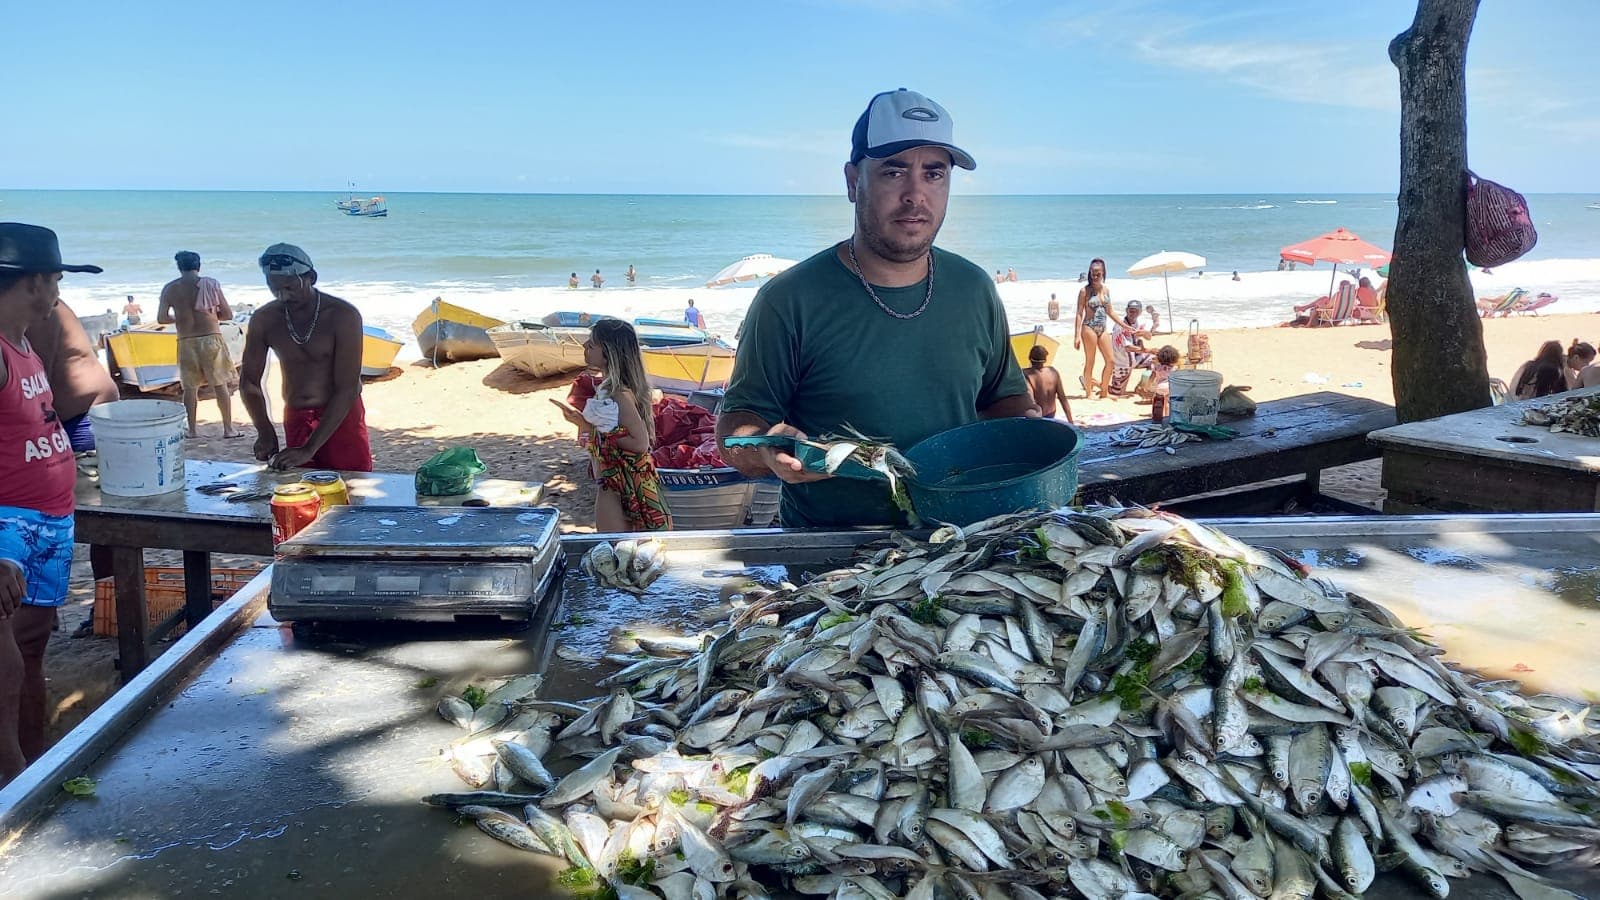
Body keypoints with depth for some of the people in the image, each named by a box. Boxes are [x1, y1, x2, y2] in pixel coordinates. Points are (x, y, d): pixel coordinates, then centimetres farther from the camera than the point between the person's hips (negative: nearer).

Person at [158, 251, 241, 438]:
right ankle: (228, 428, 5)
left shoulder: (170, 289, 1)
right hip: (211, 339, -2)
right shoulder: (210, 284, -3)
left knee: (190, 386, 12)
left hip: (186, 342, 2)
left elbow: (161, 318, 2)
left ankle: (193, 429, 16)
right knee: (221, 384, 4)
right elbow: (228, 315, -1)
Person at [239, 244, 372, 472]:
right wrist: (265, 432, -13)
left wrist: (309, 449, -26)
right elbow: (249, 381, 5)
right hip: (295, 419, 3)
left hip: (342, 418, -3)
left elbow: (347, 390, -22)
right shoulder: (264, 320, -4)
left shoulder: (343, 316, -17)